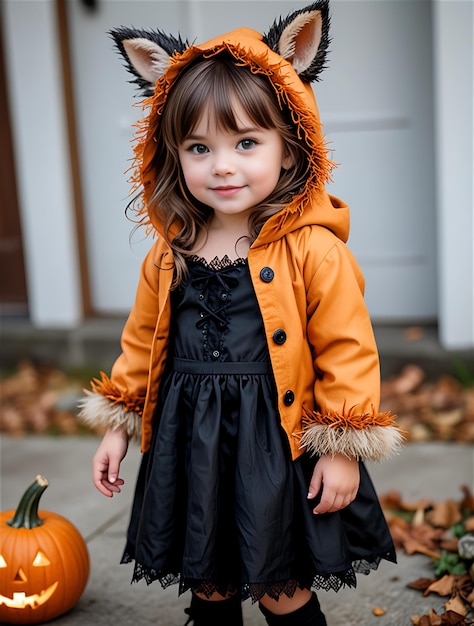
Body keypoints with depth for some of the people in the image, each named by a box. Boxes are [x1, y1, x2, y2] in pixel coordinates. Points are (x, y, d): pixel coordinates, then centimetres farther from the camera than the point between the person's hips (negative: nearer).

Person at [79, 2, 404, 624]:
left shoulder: (313, 250, -14)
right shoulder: (168, 256, 1)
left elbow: (347, 352, -11)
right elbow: (142, 341, 11)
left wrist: (343, 447, -10)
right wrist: (118, 424, 12)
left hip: (278, 444, -4)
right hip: (190, 445, 5)